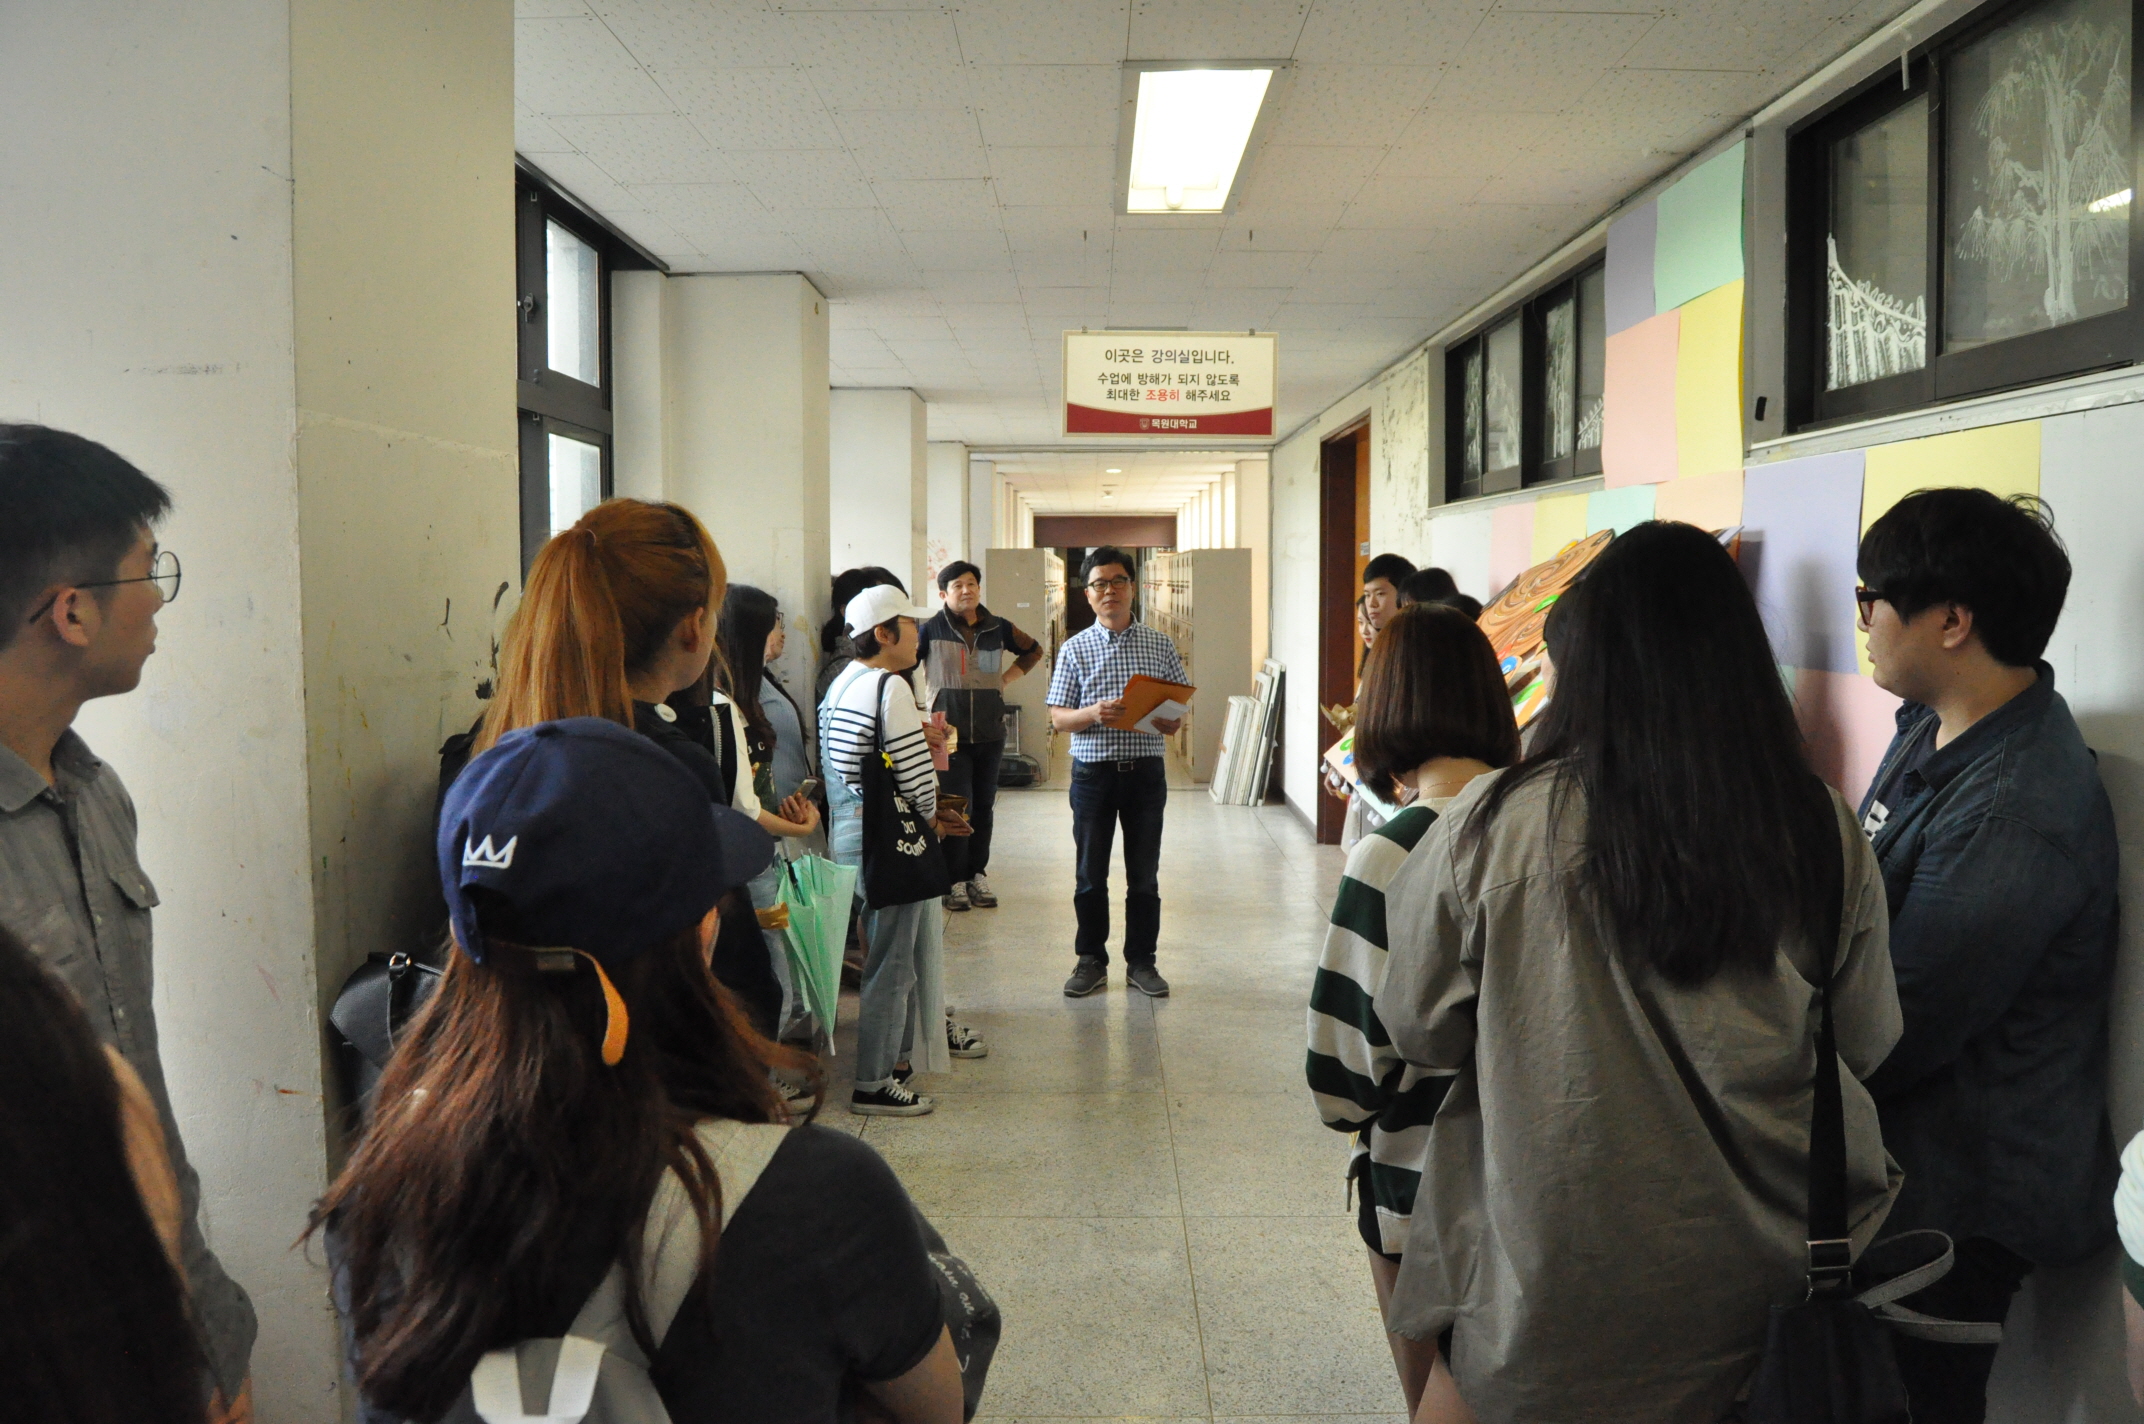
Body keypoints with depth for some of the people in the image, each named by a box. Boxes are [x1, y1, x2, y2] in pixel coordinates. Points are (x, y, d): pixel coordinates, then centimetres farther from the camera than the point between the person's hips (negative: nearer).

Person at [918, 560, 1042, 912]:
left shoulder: (998, 628, 7)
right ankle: (955, 881, 3)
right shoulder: (932, 629, -3)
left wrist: (1008, 677, 12)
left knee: (984, 807, 9)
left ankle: (978, 876, 19)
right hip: (950, 734, -4)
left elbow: (1033, 650, 23)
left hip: (990, 734, 4)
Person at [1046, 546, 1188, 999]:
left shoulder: (1160, 646, 5)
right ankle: (1091, 961, 21)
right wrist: (1093, 714, -20)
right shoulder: (1075, 649, 2)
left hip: (1146, 770, 1)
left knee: (1144, 874, 8)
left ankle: (1141, 961, 20)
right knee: (1090, 874, 7)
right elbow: (1057, 717, -1)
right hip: (1093, 770, -1)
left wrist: (1171, 721, -14)